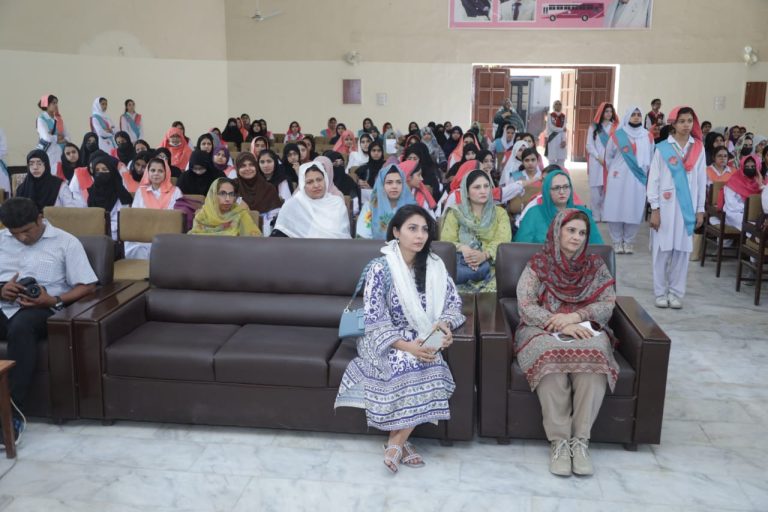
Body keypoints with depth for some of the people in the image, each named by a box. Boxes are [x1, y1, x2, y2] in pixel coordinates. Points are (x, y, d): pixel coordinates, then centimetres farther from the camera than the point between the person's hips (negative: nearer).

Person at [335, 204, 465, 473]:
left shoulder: (435, 266, 3)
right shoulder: (380, 267, -12)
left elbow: (454, 301, 8)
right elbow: (374, 320, -15)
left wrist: (445, 324, -15)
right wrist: (406, 346, -27)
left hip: (422, 339, 4)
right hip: (385, 340, -4)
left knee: (433, 367, -28)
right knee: (409, 366, -34)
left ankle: (396, 440, -17)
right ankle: (400, 441, -16)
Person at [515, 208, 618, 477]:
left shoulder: (595, 266, 15)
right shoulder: (537, 265, 7)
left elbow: (607, 305, 6)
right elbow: (526, 307, -3)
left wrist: (574, 317, -12)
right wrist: (560, 324, -17)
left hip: (585, 330, 2)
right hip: (543, 331, -2)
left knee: (595, 356, -34)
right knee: (551, 356, -37)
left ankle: (581, 439, -30)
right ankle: (558, 441, -30)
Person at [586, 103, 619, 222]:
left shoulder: (616, 127, 7)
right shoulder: (594, 127, 8)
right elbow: (589, 145, 3)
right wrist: (599, 157, -7)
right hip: (596, 162, 0)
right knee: (595, 189, -3)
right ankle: (595, 215, 3)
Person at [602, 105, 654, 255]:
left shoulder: (647, 137, 6)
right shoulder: (617, 135, 0)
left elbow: (650, 158, 13)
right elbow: (609, 156, 10)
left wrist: (644, 172, 9)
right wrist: (613, 171, 8)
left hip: (638, 179, 2)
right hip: (618, 179, -1)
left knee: (634, 211, 2)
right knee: (616, 209, -1)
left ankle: (629, 241, 13)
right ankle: (617, 241, 9)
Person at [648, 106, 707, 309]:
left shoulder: (699, 148, 5)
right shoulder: (662, 148, -3)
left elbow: (702, 180, 8)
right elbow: (653, 179, -3)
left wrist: (700, 209, 5)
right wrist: (654, 208, -7)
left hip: (688, 206, 2)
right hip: (666, 206, -2)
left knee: (682, 250, 4)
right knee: (663, 250, 1)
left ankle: (676, 292, 13)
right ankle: (660, 292, 11)